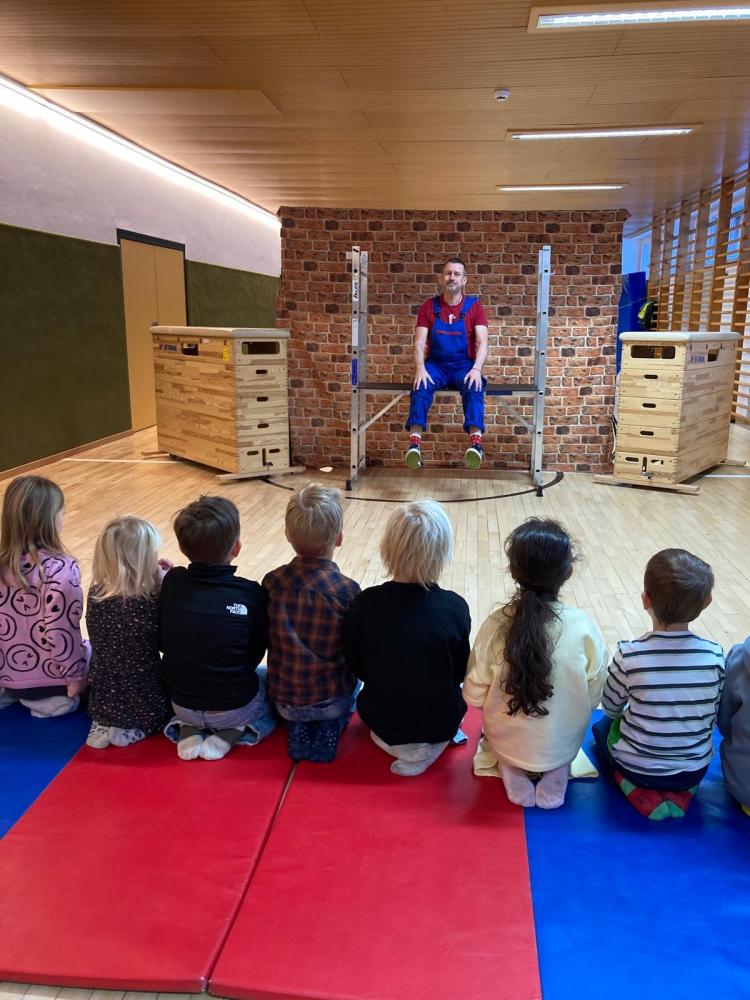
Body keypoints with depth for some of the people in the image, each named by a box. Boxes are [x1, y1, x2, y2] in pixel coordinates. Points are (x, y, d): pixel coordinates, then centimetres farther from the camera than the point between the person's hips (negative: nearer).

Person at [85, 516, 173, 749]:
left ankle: (106, 724, 14)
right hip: (146, 705, -5)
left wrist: (155, 582, -4)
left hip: (102, 701, 5)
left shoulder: (95, 594, -11)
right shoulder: (150, 603, -27)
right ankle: (133, 730, 6)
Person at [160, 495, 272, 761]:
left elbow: (163, 643, -1)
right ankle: (231, 732, 3)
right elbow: (255, 655, -5)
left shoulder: (171, 582, -12)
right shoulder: (251, 593, -18)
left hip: (181, 704, 3)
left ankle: (190, 729, 10)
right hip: (235, 707, -3)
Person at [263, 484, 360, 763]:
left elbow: (264, 642, -2)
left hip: (283, 700, 2)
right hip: (332, 700, -2)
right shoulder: (348, 591, -20)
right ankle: (331, 727, 8)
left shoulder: (272, 582, -14)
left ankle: (297, 727, 10)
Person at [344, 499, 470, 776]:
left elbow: (356, 666, -7)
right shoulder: (455, 607, -22)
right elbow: (460, 673, -7)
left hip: (381, 719, 2)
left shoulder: (366, 602, -22)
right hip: (440, 723, -1)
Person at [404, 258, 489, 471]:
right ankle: (414, 442, -45)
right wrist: (420, 368, -23)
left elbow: (482, 343, -8)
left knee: (474, 388, -34)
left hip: (464, 366, -1)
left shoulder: (474, 306, 1)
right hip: (436, 365, 1)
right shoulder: (429, 306, 4)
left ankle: (476, 441, -50)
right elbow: (419, 343, -3)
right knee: (421, 386, -32)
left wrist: (476, 369, -27)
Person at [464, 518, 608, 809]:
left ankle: (511, 769, 10)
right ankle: (556, 771, 11)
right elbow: (595, 695, -9)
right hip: (563, 745, 0)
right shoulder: (583, 626, -21)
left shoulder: (495, 625, -22)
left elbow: (474, 696, -13)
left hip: (506, 743, 0)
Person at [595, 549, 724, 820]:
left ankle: (642, 794, 8)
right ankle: (681, 793, 13)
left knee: (603, 725, 28)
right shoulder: (715, 655, -17)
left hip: (637, 767, -2)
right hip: (695, 769, 3)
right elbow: (713, 715, -2)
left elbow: (611, 707, -6)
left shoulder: (629, 655, -23)